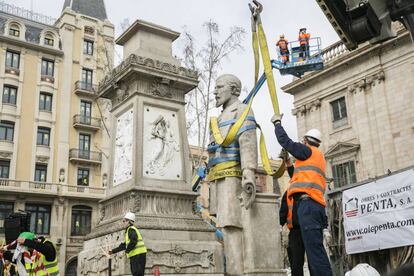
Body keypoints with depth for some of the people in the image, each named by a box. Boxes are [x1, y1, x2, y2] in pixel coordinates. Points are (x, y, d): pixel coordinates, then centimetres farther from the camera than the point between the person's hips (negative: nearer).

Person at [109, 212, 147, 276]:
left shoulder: (131, 229, -6)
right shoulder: (128, 231, 25)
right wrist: (113, 251, 30)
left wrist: (127, 250, -12)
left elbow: (133, 241, -22)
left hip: (138, 254, -10)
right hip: (135, 256, 10)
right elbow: (124, 245, 30)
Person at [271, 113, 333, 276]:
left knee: (314, 248, -18)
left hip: (308, 203, -9)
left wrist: (277, 122, 18)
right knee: (314, 249, 5)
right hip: (313, 204, 9)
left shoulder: (308, 151, 5)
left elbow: (285, 141, 4)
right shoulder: (318, 157, 30)